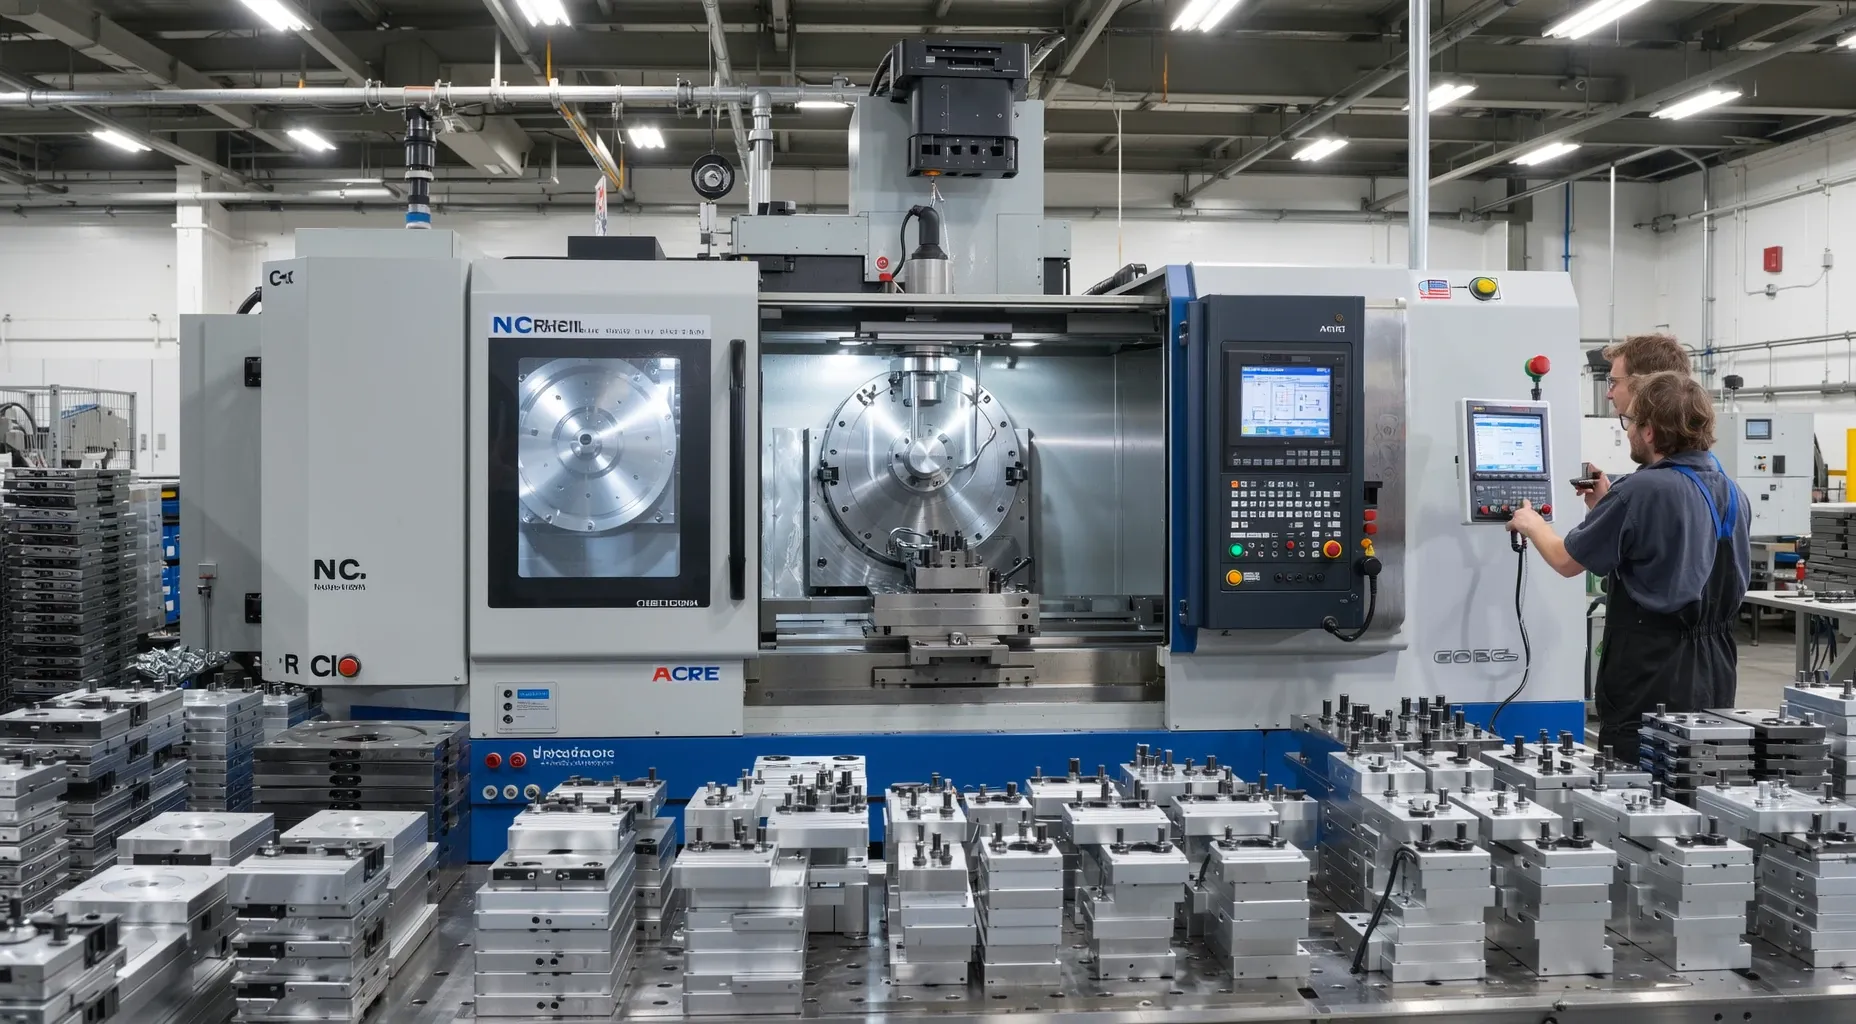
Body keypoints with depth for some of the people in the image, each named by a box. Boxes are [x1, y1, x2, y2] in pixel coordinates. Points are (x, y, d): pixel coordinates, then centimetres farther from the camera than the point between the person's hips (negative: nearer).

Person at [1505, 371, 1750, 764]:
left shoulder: (1640, 492, -18)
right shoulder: (1732, 494, 6)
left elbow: (1567, 561, -7)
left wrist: (1532, 524, 12)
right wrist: (1606, 505, 20)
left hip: (1651, 681, -8)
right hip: (1715, 683, 8)